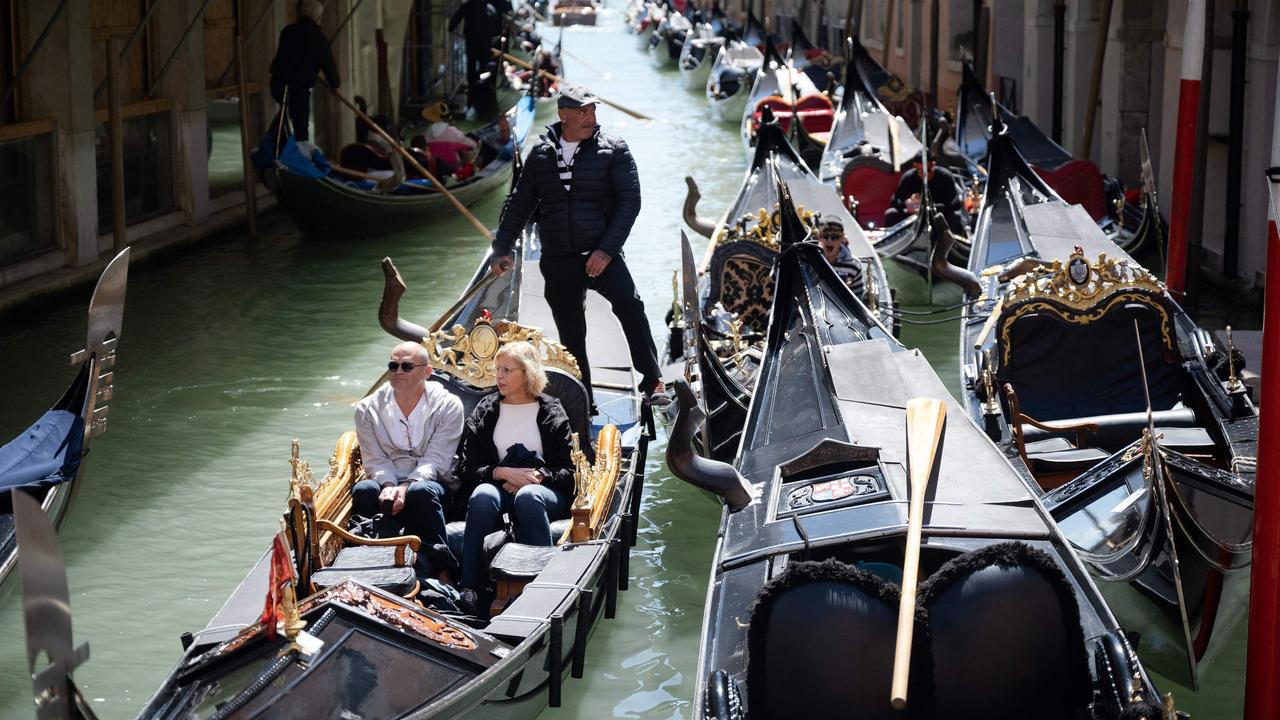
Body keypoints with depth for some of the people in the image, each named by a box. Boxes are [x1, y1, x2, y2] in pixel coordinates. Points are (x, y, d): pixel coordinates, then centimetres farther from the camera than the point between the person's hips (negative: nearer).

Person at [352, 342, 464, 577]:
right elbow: (375, 460, 1)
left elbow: (435, 460, -10)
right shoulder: (368, 409, 7)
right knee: (363, 490, -31)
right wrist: (388, 485, -21)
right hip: (388, 481, 2)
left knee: (421, 492, -37)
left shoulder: (448, 406, -2)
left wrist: (405, 487, -26)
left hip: (429, 482, -2)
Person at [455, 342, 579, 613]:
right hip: (499, 487, 1)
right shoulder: (484, 413, 16)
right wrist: (502, 472, -10)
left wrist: (537, 476, -14)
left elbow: (568, 472, 6)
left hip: (543, 490, -1)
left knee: (528, 496, -39)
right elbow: (465, 470, 8)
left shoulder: (552, 413, 12)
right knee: (483, 495, -36)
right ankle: (469, 588, -43)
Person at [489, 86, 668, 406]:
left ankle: (653, 382, -28)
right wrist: (502, 248, 12)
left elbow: (629, 201, -7)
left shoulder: (613, 149, -1)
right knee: (570, 335, 9)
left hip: (601, 255, -3)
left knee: (629, 304, -28)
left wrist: (607, 250, -16)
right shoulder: (541, 153, 8)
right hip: (557, 261, 3)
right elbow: (520, 203, 17)